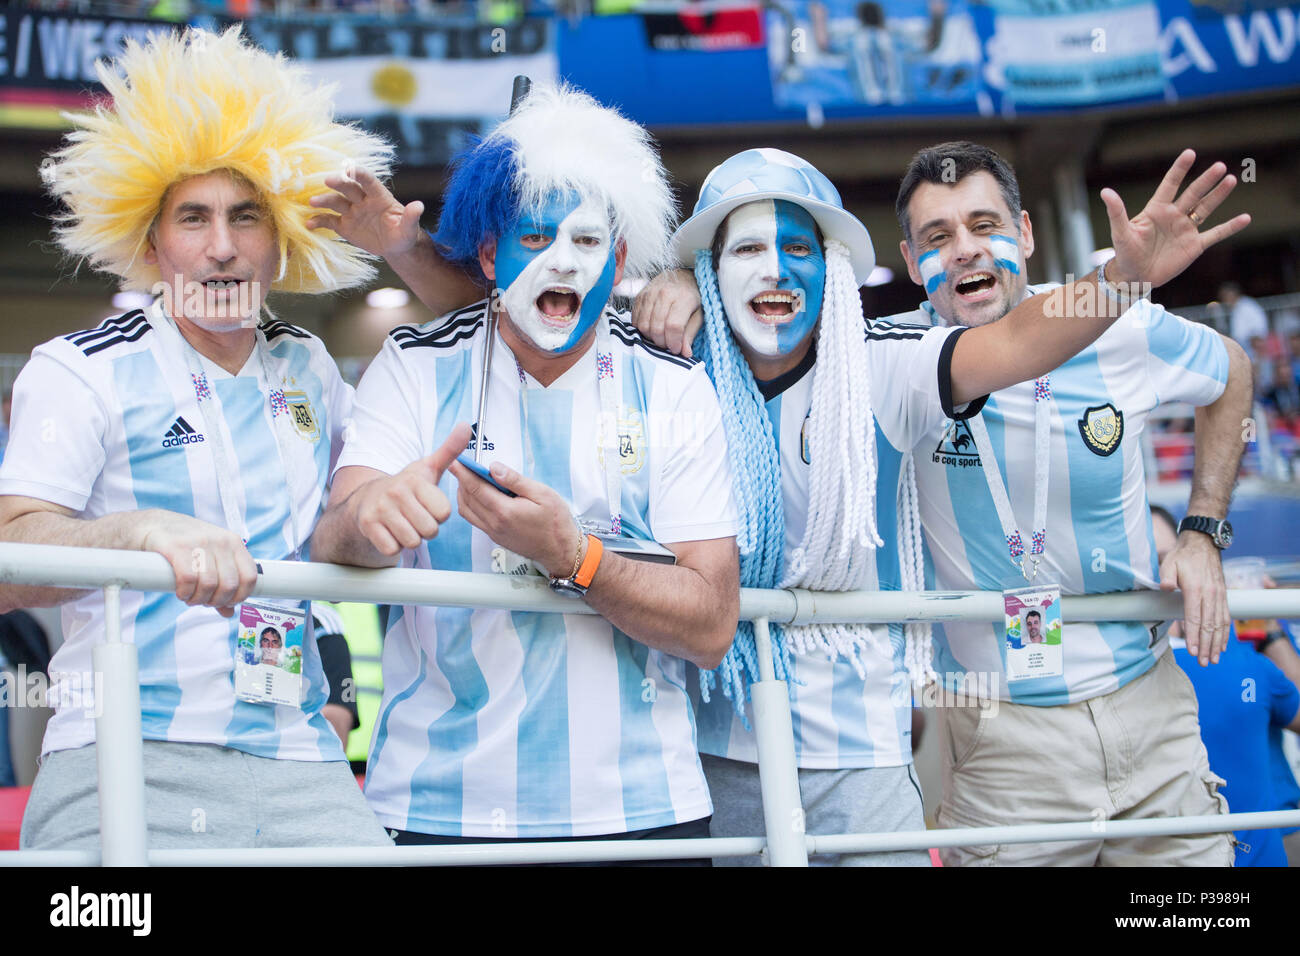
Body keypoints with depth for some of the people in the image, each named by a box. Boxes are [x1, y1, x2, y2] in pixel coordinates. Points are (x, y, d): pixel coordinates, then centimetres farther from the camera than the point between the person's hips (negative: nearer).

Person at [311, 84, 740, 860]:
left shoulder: (673, 389, 0)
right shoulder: (415, 368, 1)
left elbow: (712, 625, -8)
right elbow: (331, 544, -14)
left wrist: (572, 556, -24)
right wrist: (370, 513, -37)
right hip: (438, 806, 0)